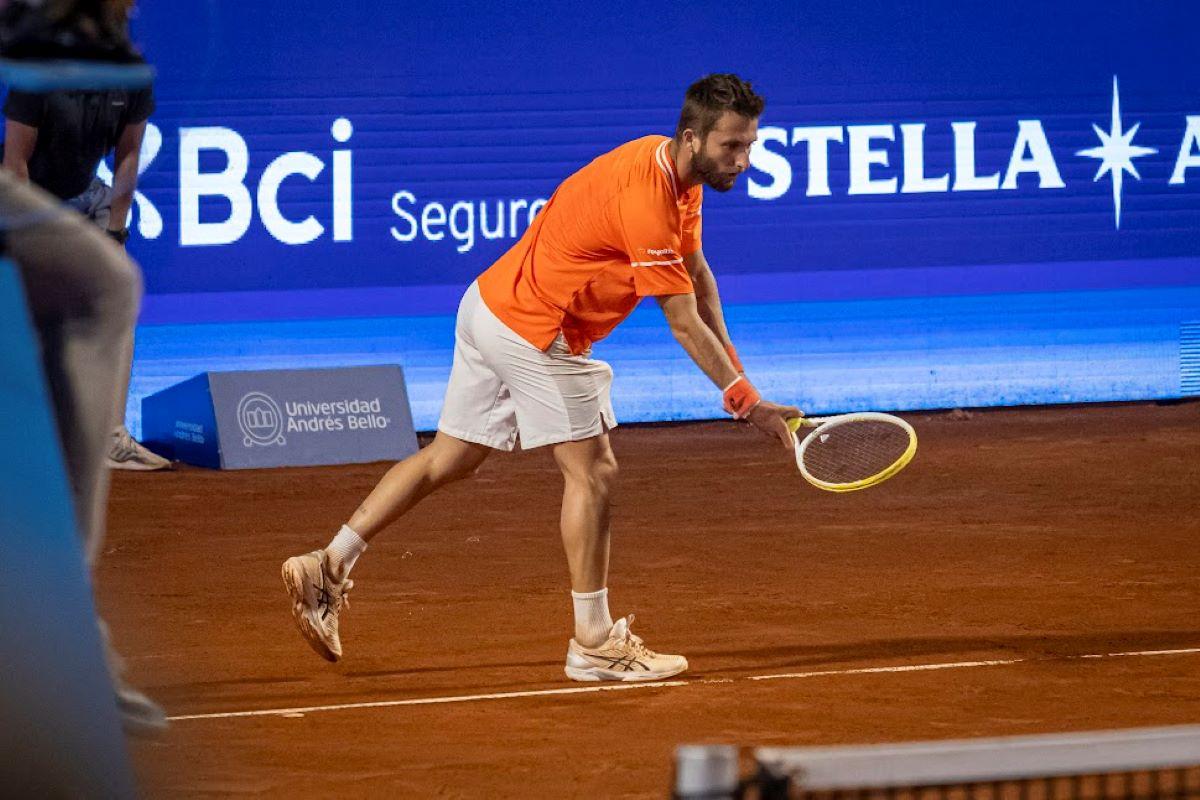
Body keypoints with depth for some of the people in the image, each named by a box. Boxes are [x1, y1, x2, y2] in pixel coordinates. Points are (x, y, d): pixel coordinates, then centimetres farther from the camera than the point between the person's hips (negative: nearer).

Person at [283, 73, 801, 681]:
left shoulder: (678, 174, 5)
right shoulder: (646, 200, -26)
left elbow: (698, 276, 15)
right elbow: (686, 325, -22)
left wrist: (734, 374, 9)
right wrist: (747, 402, -18)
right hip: (532, 330, -10)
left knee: (448, 459, 15)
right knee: (593, 472, -4)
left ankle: (328, 567, 18)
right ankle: (594, 644, 2)